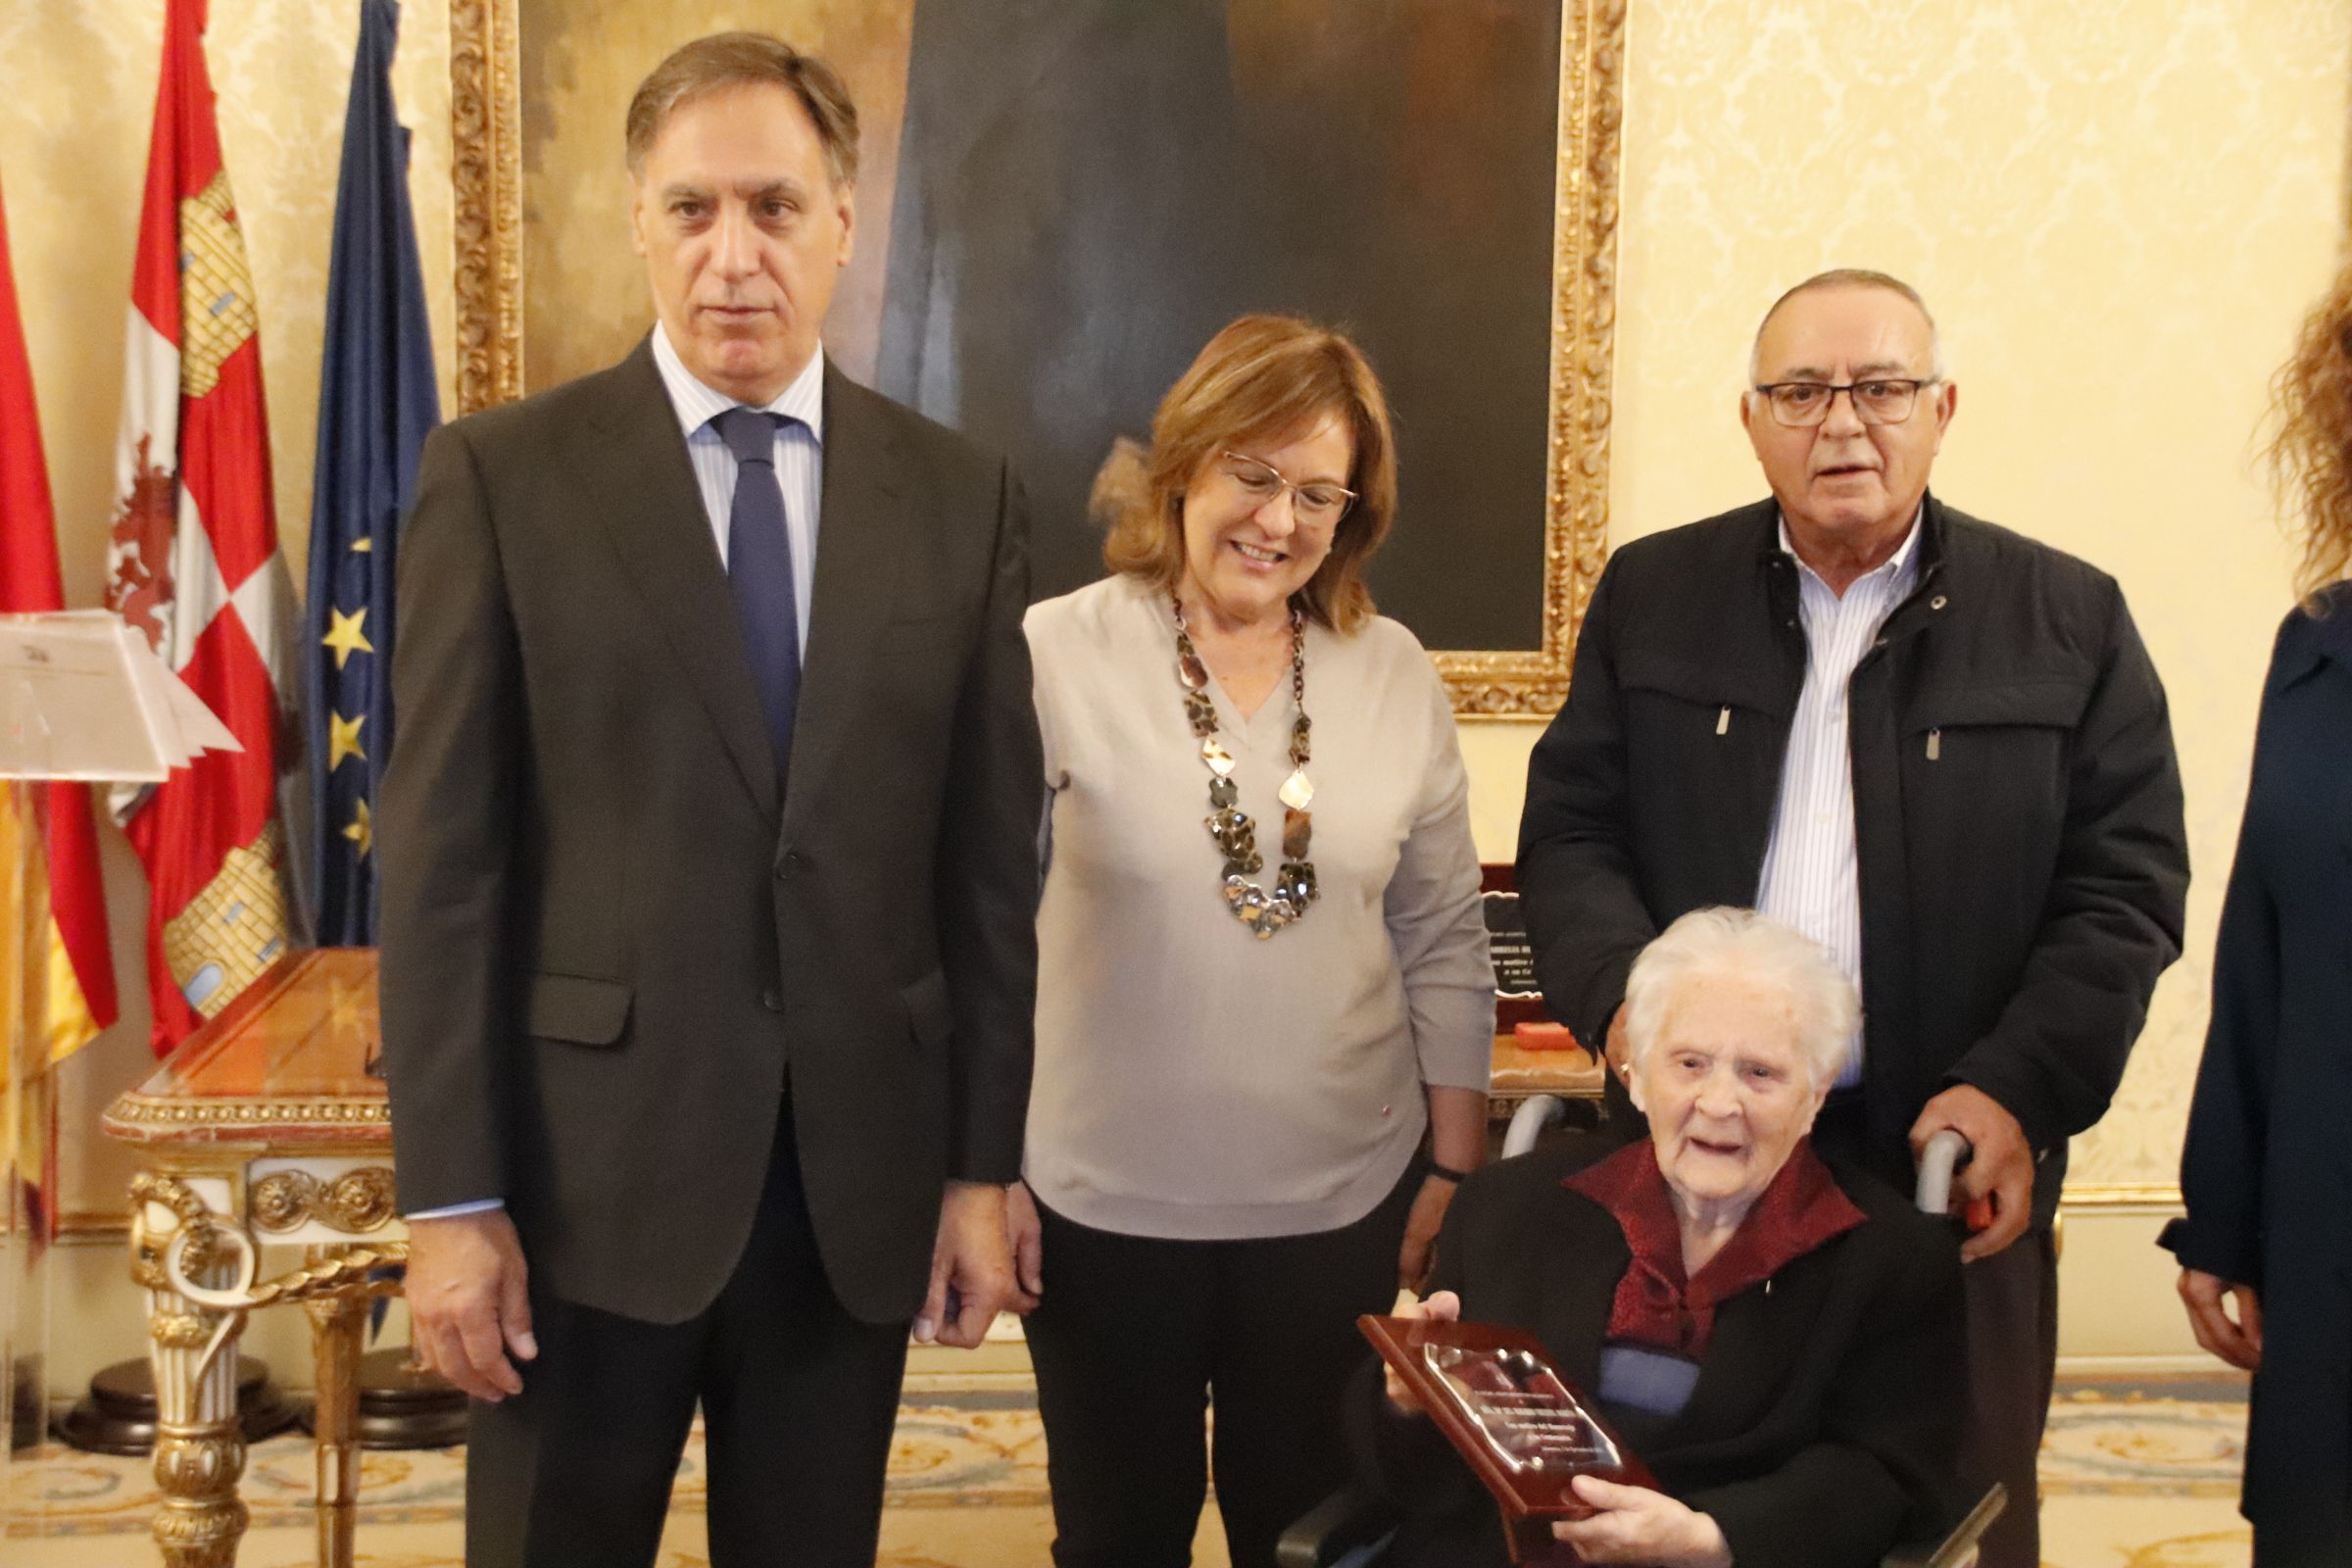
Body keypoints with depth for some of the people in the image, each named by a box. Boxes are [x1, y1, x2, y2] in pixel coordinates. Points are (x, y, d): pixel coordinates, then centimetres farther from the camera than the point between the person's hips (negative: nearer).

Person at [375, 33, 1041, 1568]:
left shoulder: (960, 496, 3)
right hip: (590, 1171, -2)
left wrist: (984, 1165, 3)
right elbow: (444, 853, -6)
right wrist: (451, 1198, -8)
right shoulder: (502, 474, -3)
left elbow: (990, 852, 4)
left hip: (859, 1182, 2)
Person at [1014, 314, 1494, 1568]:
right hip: (1106, 1210, -2)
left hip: (1343, 1209, 3)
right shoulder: (1061, 656, -8)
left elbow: (1444, 946, 7)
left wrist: (1456, 1170, 7)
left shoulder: (1396, 676, 1)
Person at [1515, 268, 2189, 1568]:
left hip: (1954, 1174, -1)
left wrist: (2020, 1087, -14)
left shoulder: (2070, 620, 2)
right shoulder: (1652, 595, 6)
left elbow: (2127, 885, -1)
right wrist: (1625, 996, -14)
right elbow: (1570, 831, 5)